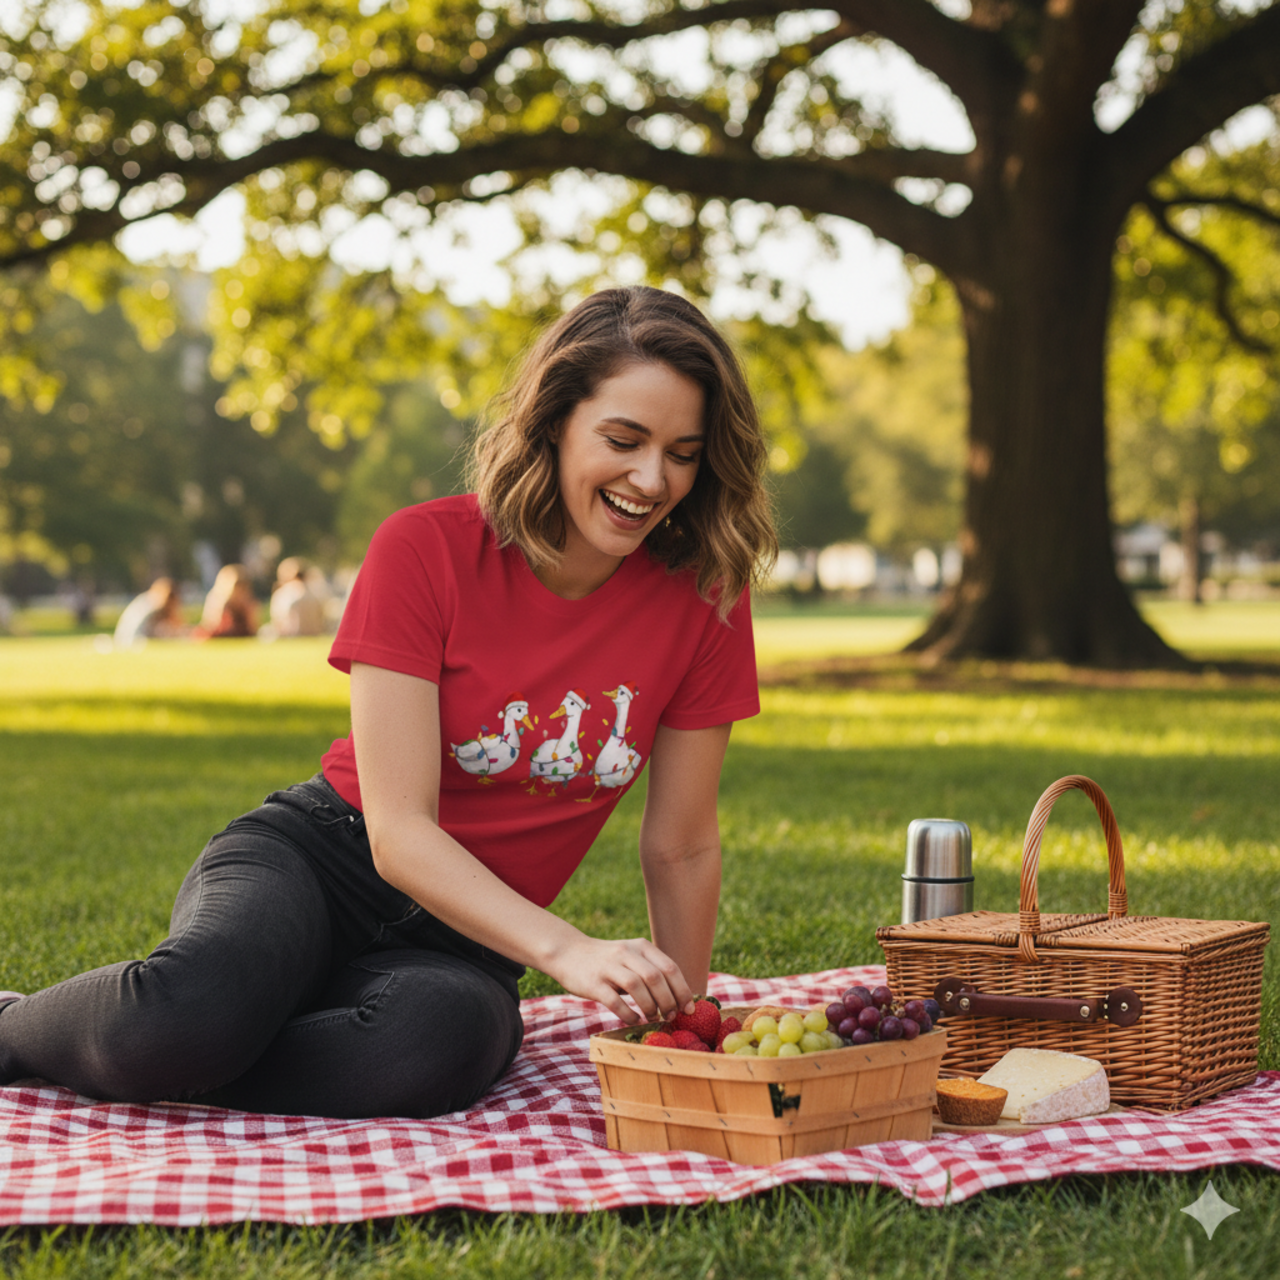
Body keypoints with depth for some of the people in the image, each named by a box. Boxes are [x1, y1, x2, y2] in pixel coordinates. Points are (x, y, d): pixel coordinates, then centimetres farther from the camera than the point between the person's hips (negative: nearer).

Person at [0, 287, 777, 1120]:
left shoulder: (706, 596, -7)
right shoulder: (425, 550, -14)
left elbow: (681, 847, 2)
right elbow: (400, 830, -19)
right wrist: (567, 950, -32)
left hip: (462, 939, 2)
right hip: (314, 858, -2)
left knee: (442, 1040, -38)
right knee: (194, 1010, -37)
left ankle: (137, 1063, -14)